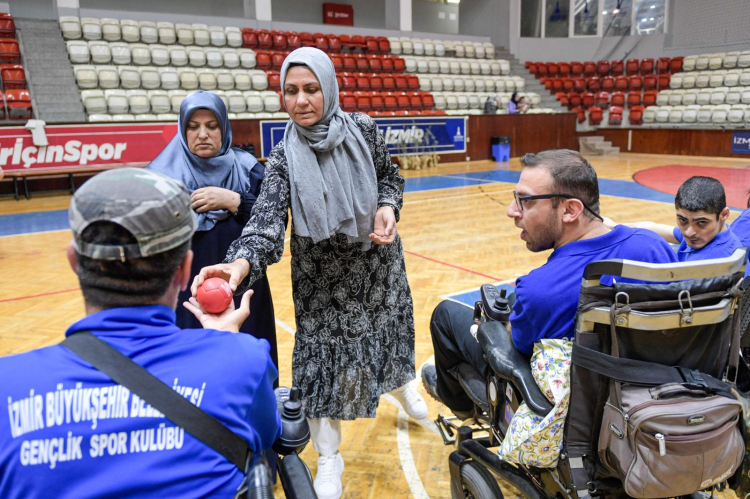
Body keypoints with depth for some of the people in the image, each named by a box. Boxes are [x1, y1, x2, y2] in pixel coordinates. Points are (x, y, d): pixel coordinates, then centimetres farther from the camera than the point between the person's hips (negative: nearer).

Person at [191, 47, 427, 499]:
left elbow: (389, 176, 6)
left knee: (387, 328, 20)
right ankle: (329, 458, 23)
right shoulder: (285, 157, -16)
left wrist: (388, 205, -15)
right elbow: (268, 218, -29)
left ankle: (402, 384, 57)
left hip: (377, 260, 2)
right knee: (323, 351, 2)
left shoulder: (362, 129, -10)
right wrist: (242, 262, -47)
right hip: (320, 275, -2)